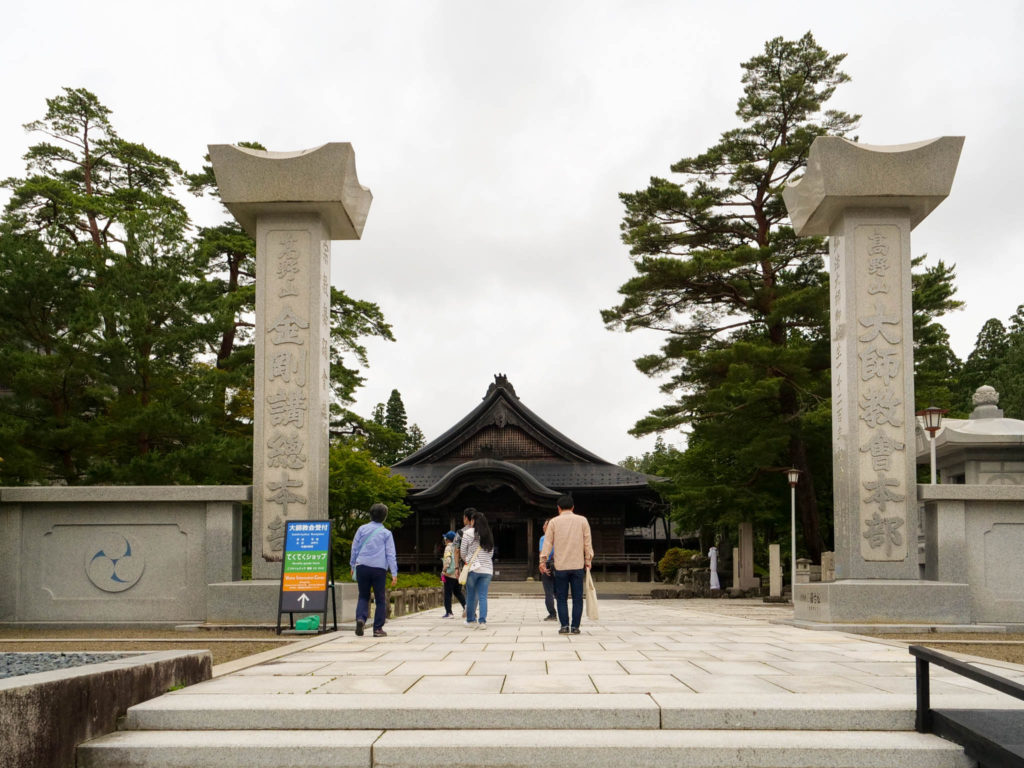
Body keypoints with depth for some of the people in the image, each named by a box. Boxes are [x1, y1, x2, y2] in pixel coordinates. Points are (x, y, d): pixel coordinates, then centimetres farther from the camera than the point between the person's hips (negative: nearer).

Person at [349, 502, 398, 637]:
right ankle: (378, 628, 5)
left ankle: (360, 618, -13)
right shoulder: (386, 533, 3)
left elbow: (354, 548, 10)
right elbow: (390, 554, 0)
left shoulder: (362, 529, 7)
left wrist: (353, 566, 19)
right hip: (379, 569, -2)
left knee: (363, 596, 12)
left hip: (362, 566, 2)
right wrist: (394, 573, -1)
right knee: (380, 599, 7)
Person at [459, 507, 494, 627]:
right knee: (483, 596, 1)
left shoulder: (468, 533, -3)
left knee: (471, 595, 9)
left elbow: (463, 551, 1)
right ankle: (482, 620, -8)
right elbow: (491, 552, 15)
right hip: (487, 569, 3)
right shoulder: (489, 535, 11)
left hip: (473, 567, -3)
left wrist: (465, 561, 20)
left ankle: (470, 619, 17)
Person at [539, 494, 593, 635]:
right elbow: (588, 543, 4)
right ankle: (575, 627, 2)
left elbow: (548, 543, 1)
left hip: (560, 566, -1)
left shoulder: (554, 522, 2)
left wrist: (543, 560, 6)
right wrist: (588, 561, 12)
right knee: (577, 598, 5)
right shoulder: (582, 520, 4)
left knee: (561, 598, 6)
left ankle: (564, 626, -2)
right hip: (578, 565, 1)